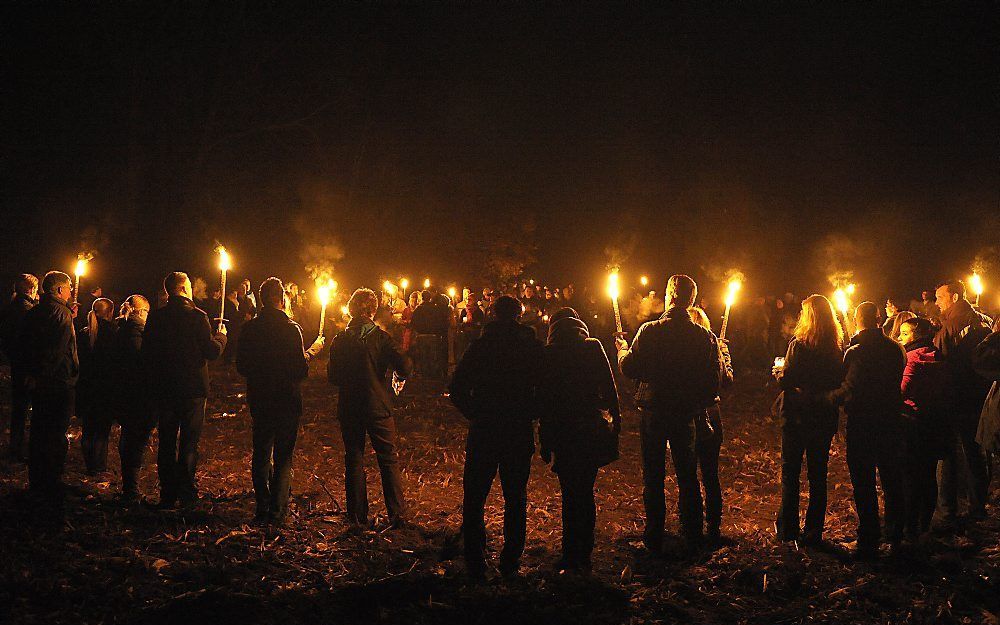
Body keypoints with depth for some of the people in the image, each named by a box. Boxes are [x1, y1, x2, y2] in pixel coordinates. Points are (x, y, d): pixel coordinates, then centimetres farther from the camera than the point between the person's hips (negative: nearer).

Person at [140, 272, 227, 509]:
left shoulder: (156, 318, -1)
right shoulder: (197, 316, -11)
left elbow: (145, 354, 2)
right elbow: (212, 351, -11)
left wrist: (154, 380, 14)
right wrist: (221, 336, 9)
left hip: (163, 389, 3)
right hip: (193, 389, -3)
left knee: (166, 442, 10)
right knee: (189, 443, 4)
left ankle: (167, 495, 13)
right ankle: (187, 494, 4)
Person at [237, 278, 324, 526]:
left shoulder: (250, 328, -2)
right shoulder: (291, 329, -16)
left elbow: (241, 366, 3)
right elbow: (300, 370, -17)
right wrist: (312, 350, -1)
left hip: (259, 400, 4)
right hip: (286, 401, -4)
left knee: (261, 454, 14)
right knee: (283, 456, 4)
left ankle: (263, 509, 18)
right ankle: (277, 512, 3)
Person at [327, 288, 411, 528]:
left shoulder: (340, 340, -1)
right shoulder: (381, 337, -8)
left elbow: (332, 376, 3)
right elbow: (403, 367, -16)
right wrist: (400, 375, 6)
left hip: (349, 408, 2)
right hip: (378, 407, -2)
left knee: (354, 459, 10)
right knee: (389, 459, 6)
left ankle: (357, 515, 12)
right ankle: (397, 515, 4)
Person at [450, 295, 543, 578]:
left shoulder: (480, 345, -4)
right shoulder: (532, 346, -2)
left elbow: (457, 389, -8)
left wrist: (474, 413, 4)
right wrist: (530, 414, 9)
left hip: (483, 431, -1)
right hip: (520, 434, 1)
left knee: (474, 500, 9)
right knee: (516, 499, 13)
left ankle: (475, 564, 7)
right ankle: (510, 563, 13)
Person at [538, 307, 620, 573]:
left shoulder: (550, 354, -3)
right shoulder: (594, 348, 1)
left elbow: (544, 400, -4)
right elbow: (610, 388, 0)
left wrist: (545, 441, 1)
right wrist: (616, 422, 6)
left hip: (564, 431, -2)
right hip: (594, 429, 2)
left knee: (570, 494, 3)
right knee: (586, 492, 13)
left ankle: (572, 557, 4)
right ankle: (584, 556, 18)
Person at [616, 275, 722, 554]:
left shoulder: (650, 331, -15)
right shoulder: (705, 337, -6)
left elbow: (629, 368, -12)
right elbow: (715, 379, -2)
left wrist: (622, 349, 8)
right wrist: (701, 404, 15)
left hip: (653, 412, -2)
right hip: (686, 415, 2)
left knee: (653, 477, 8)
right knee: (688, 476, 14)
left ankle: (654, 537, 12)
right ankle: (693, 536, 18)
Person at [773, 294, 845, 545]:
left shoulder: (799, 344, -15)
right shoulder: (837, 348, -1)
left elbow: (785, 381, -15)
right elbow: (841, 382, 5)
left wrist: (779, 371, 4)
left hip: (796, 416, -4)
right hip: (824, 418, 4)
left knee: (790, 471, 9)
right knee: (818, 475, 11)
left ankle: (788, 528, 11)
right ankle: (814, 531, 14)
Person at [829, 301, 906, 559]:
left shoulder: (857, 352, -18)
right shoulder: (895, 348, 1)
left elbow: (850, 390, -22)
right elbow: (898, 382, 10)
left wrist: (833, 397, -6)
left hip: (862, 424, -6)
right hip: (890, 422, 6)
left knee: (864, 483, 1)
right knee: (892, 479, 19)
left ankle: (869, 542, 3)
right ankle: (895, 535, 31)